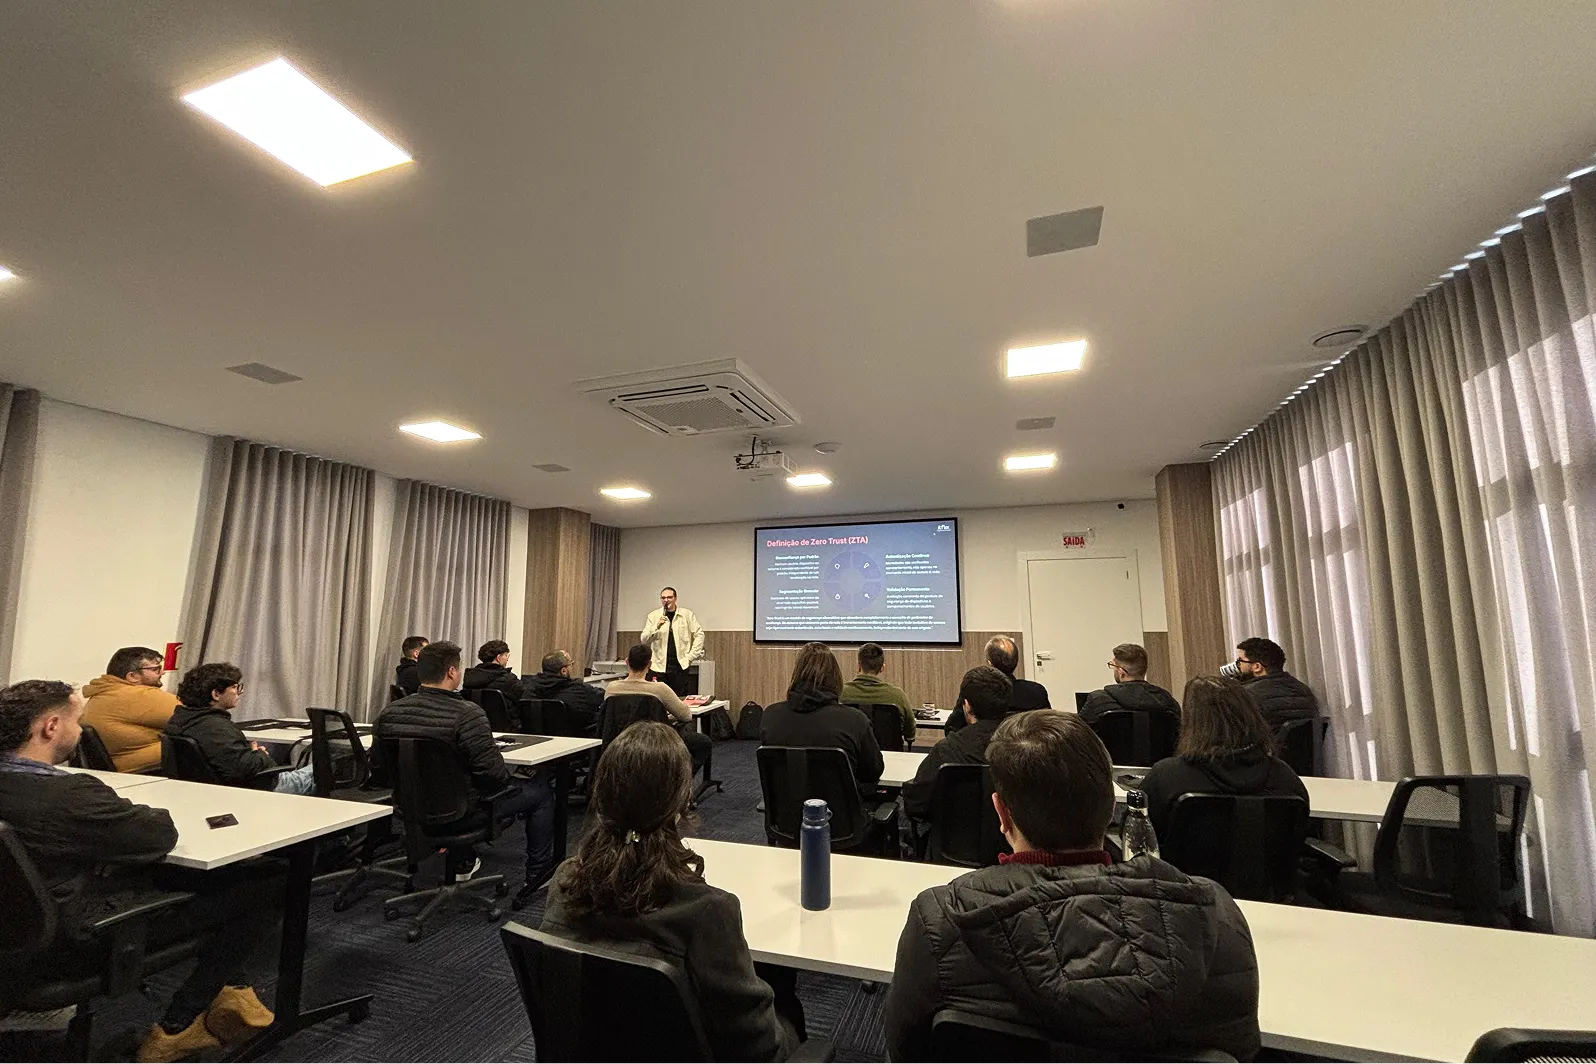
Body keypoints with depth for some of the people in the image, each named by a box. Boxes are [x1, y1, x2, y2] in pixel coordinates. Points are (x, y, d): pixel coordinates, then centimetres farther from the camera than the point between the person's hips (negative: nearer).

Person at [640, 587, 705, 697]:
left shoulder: (687, 614, 2)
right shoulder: (653, 616, 4)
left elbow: (699, 635, 5)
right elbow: (643, 639, -1)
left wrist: (691, 656, -2)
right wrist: (657, 626, -18)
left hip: (680, 666, -1)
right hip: (658, 667, 1)